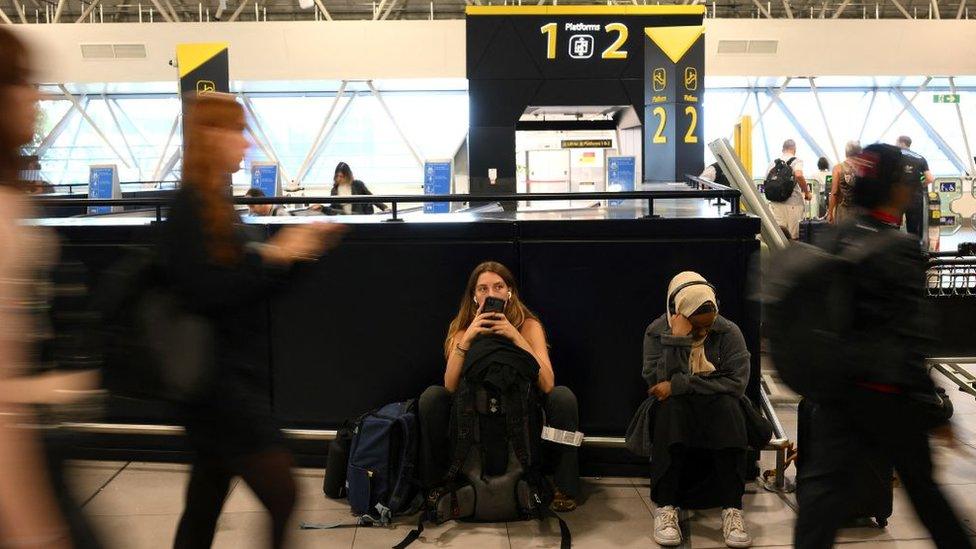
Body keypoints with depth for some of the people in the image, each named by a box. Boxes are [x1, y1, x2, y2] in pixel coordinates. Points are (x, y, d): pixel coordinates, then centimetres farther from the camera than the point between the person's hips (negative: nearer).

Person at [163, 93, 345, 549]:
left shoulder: (215, 204, 14)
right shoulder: (189, 207, -15)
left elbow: (244, 284, 16)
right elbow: (204, 292, -25)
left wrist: (297, 247, 7)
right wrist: (273, 255, -20)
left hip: (234, 371, 9)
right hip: (215, 377, -9)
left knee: (205, 501, 17)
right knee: (282, 496, -6)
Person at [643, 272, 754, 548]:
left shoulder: (728, 331, -8)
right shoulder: (656, 332, -8)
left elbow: (737, 382, -19)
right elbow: (657, 384, -18)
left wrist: (679, 386, -24)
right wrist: (677, 340, -29)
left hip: (717, 408, 1)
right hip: (675, 411, 0)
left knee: (727, 405, -33)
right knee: (670, 408, -35)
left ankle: (732, 508, -33)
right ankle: (666, 507, -35)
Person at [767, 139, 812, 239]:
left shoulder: (773, 163, 13)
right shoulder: (796, 161, -2)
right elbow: (798, 175, -20)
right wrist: (807, 193, -10)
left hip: (776, 202, 4)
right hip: (793, 202, -4)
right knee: (793, 237, 1)